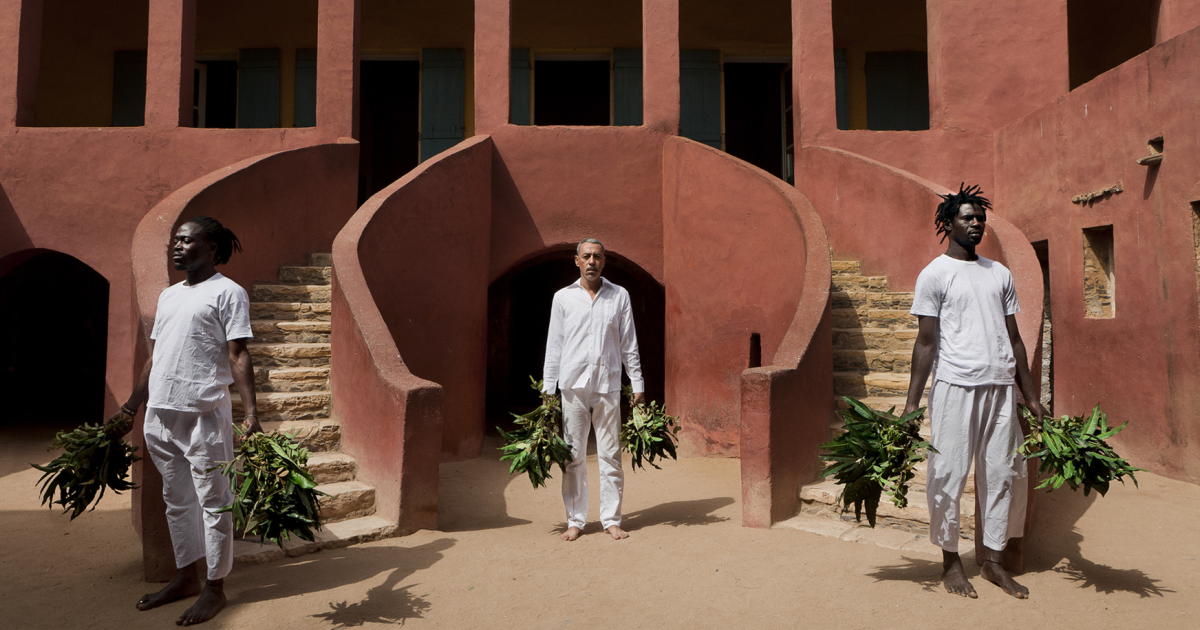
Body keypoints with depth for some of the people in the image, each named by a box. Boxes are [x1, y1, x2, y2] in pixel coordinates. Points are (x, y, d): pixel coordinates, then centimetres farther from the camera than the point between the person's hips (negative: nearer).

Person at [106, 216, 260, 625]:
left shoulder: (227, 292, -6)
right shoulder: (168, 295, 17)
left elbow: (238, 356, -13)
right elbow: (154, 358, 21)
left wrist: (250, 410, -22)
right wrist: (129, 409, 22)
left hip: (203, 413, -8)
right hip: (160, 412, 8)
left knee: (212, 501, 2)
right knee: (176, 500, 17)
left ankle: (215, 587, 14)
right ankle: (186, 576, 31)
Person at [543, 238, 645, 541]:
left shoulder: (620, 296, 8)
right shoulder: (563, 297, 8)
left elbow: (629, 344, 10)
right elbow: (554, 345, 8)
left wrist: (638, 385, 5)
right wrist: (547, 389, 3)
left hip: (608, 384, 0)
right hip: (573, 384, 0)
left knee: (611, 454, 3)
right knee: (573, 456, 4)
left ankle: (611, 519, 15)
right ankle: (575, 520, 16)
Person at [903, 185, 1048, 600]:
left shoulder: (1000, 273, 17)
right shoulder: (935, 274, 0)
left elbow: (1014, 338, 17)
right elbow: (927, 341, -5)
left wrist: (1031, 397, 13)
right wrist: (912, 402, -11)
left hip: (1001, 386, 6)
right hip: (955, 386, -5)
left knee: (1004, 474, 7)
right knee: (949, 474, -1)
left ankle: (993, 561, 20)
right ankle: (951, 561, 15)